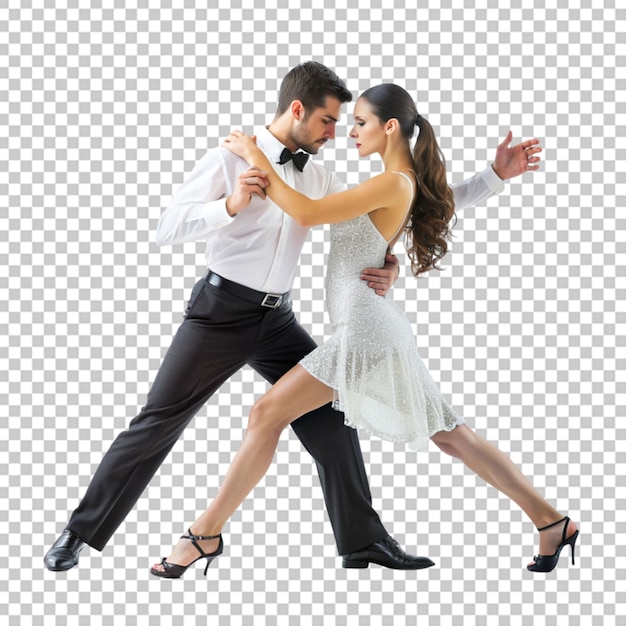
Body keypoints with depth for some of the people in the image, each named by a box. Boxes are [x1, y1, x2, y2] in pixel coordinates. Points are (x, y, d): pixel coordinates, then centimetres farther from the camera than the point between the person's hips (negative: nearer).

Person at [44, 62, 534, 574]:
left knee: (332, 417, -1)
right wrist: (231, 205, -28)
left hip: (277, 320, 5)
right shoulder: (232, 158, -7)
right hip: (221, 311, -5)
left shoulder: (318, 179, 9)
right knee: (158, 422, -4)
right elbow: (168, 230, -12)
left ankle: (362, 537, 12)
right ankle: (81, 533, 9)